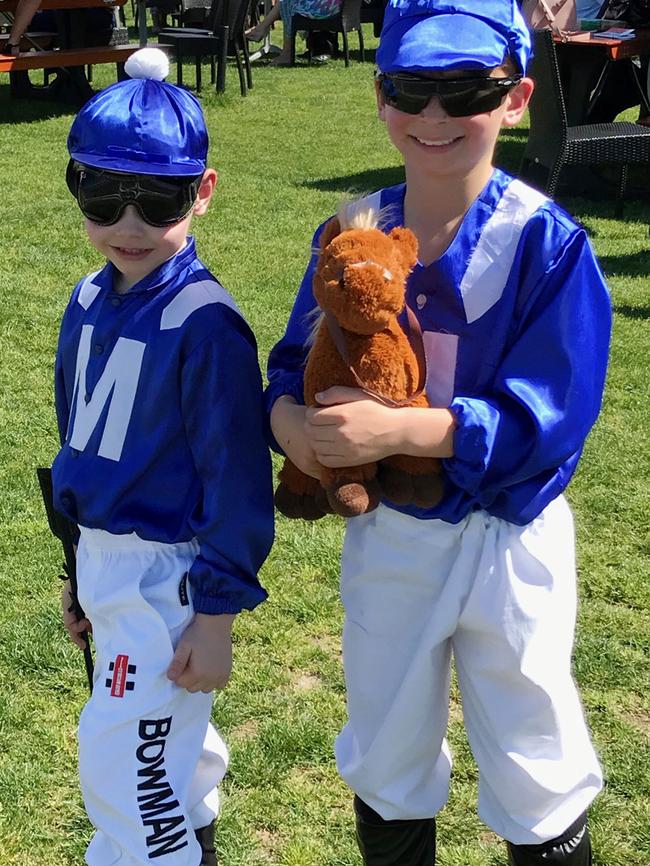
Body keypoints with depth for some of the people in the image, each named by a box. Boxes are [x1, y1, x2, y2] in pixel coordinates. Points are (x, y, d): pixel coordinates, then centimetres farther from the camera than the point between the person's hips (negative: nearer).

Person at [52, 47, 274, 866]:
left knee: (121, 763, -1)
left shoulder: (204, 321, -21)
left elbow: (236, 476, -18)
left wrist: (216, 613, -16)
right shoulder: (90, 300, 2)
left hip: (165, 571, -8)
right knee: (164, 735, 24)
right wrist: (79, 567, 18)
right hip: (103, 558, 8)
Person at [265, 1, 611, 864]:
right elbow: (299, 356, 1)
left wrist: (402, 429, -34)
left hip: (507, 541, -4)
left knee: (535, 776, 16)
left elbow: (548, 414, -23)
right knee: (385, 755, 24)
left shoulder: (547, 240, -18)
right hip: (385, 534, 4)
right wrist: (288, 414, -22)